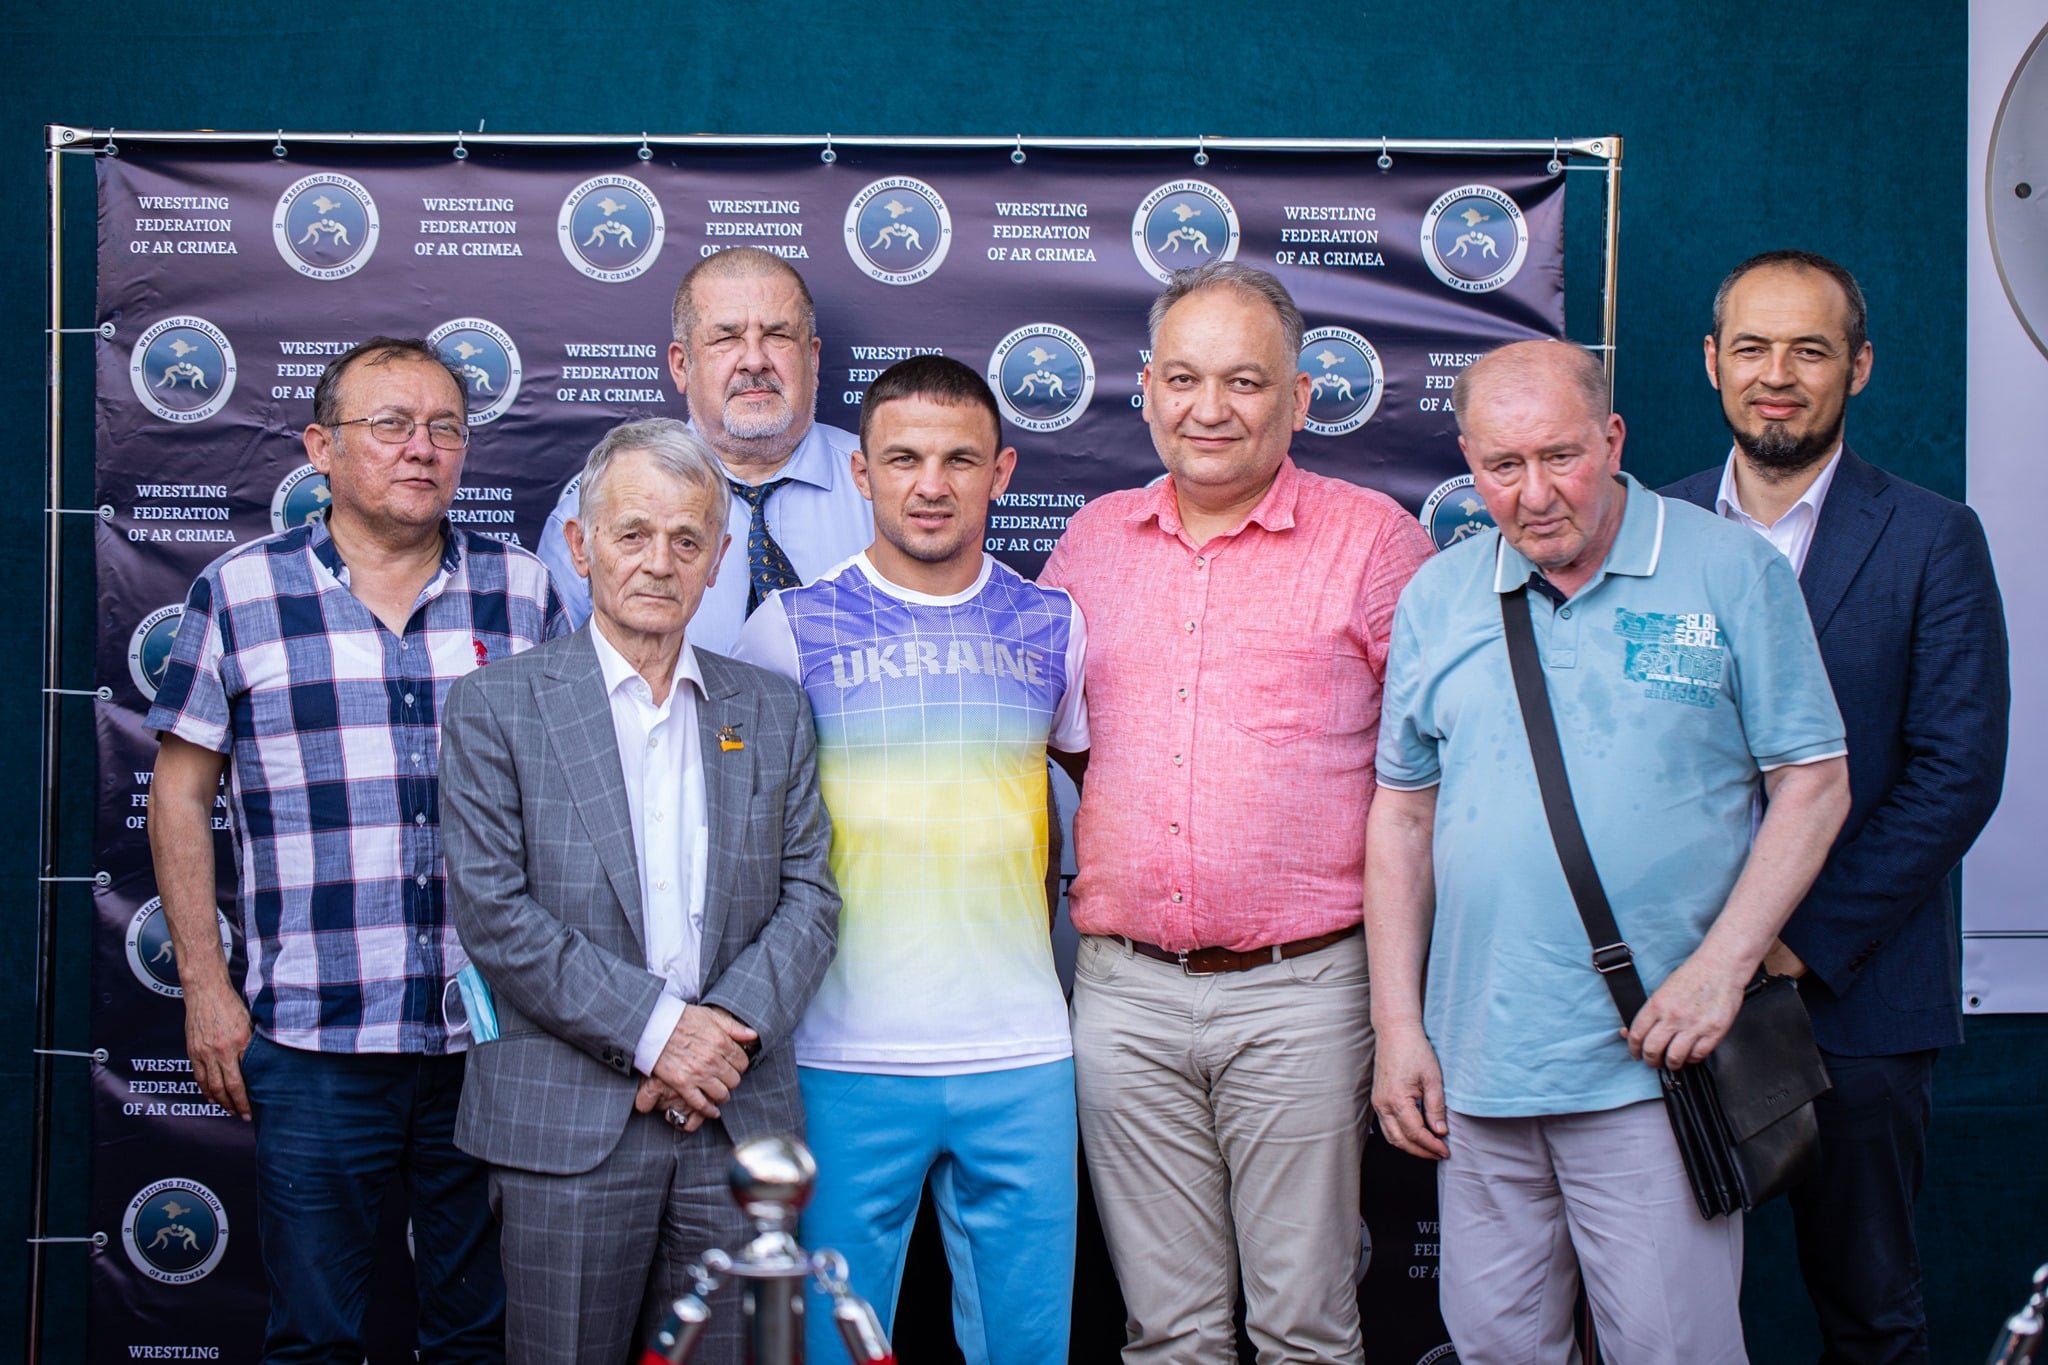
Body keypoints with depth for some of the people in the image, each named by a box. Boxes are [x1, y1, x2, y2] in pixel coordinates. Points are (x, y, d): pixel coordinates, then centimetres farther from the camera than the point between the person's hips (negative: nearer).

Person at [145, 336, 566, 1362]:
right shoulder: (238, 593, 2)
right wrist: (204, 988, -1)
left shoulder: (524, 592, 6)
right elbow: (180, 793, 5)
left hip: (494, 1038, 2)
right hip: (312, 1045, -2)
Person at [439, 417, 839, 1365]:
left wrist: (732, 1028, -10)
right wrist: (654, 1028, -13)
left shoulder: (773, 711, 12)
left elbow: (809, 894, 7)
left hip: (739, 1122, 3)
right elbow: (492, 909, -8)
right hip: (565, 1127, -3)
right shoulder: (498, 706, 1)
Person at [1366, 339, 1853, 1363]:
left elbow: (1813, 783, -1)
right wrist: (1398, 1026, 5)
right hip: (1477, 1063, 4)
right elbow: (1402, 817, 11)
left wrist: (1722, 967, -13)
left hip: (1652, 1060, -3)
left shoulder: (1732, 572, -1)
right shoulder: (1437, 597, 8)